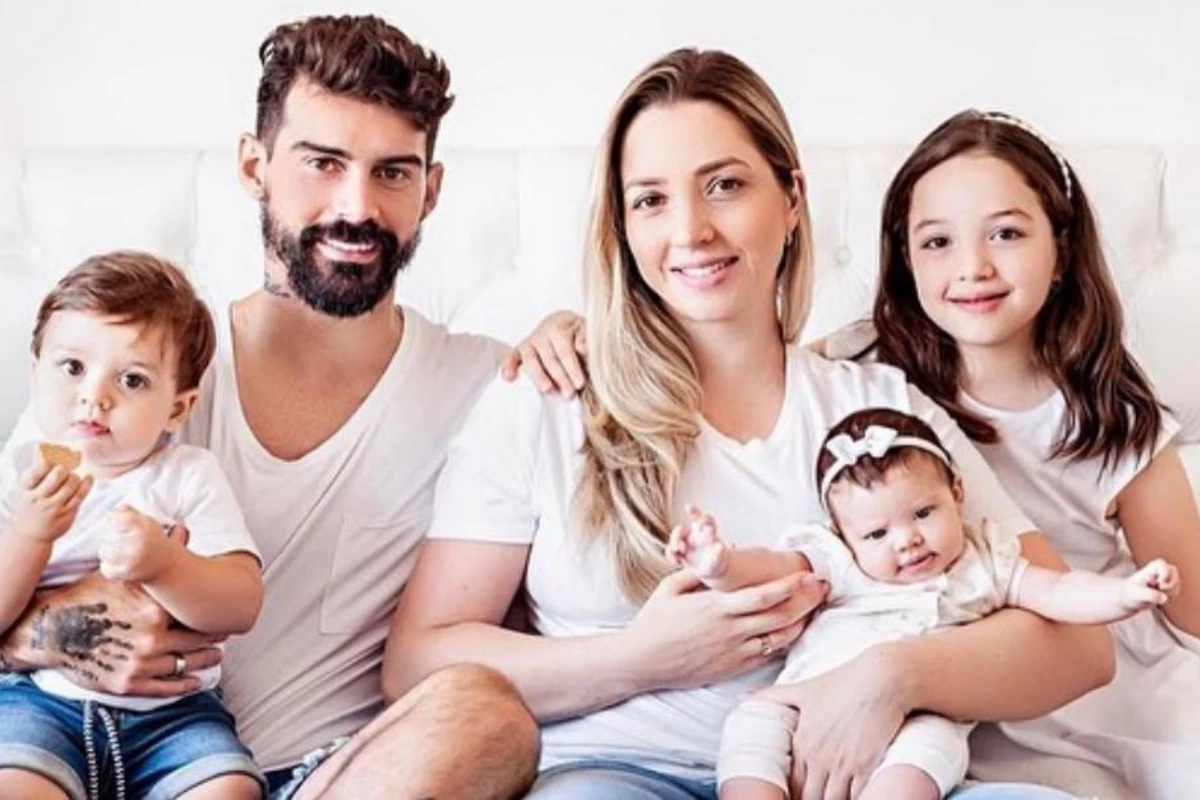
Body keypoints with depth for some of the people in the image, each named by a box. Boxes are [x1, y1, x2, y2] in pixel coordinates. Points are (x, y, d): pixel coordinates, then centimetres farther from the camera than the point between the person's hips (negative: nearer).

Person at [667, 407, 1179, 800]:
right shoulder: (837, 563, 13)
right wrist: (719, 564, -21)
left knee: (934, 741, -33)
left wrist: (1126, 592, -6)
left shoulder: (984, 565, 17)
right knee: (752, 723, -24)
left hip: (915, 724, -1)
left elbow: (1057, 594, 13)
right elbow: (769, 568, 1)